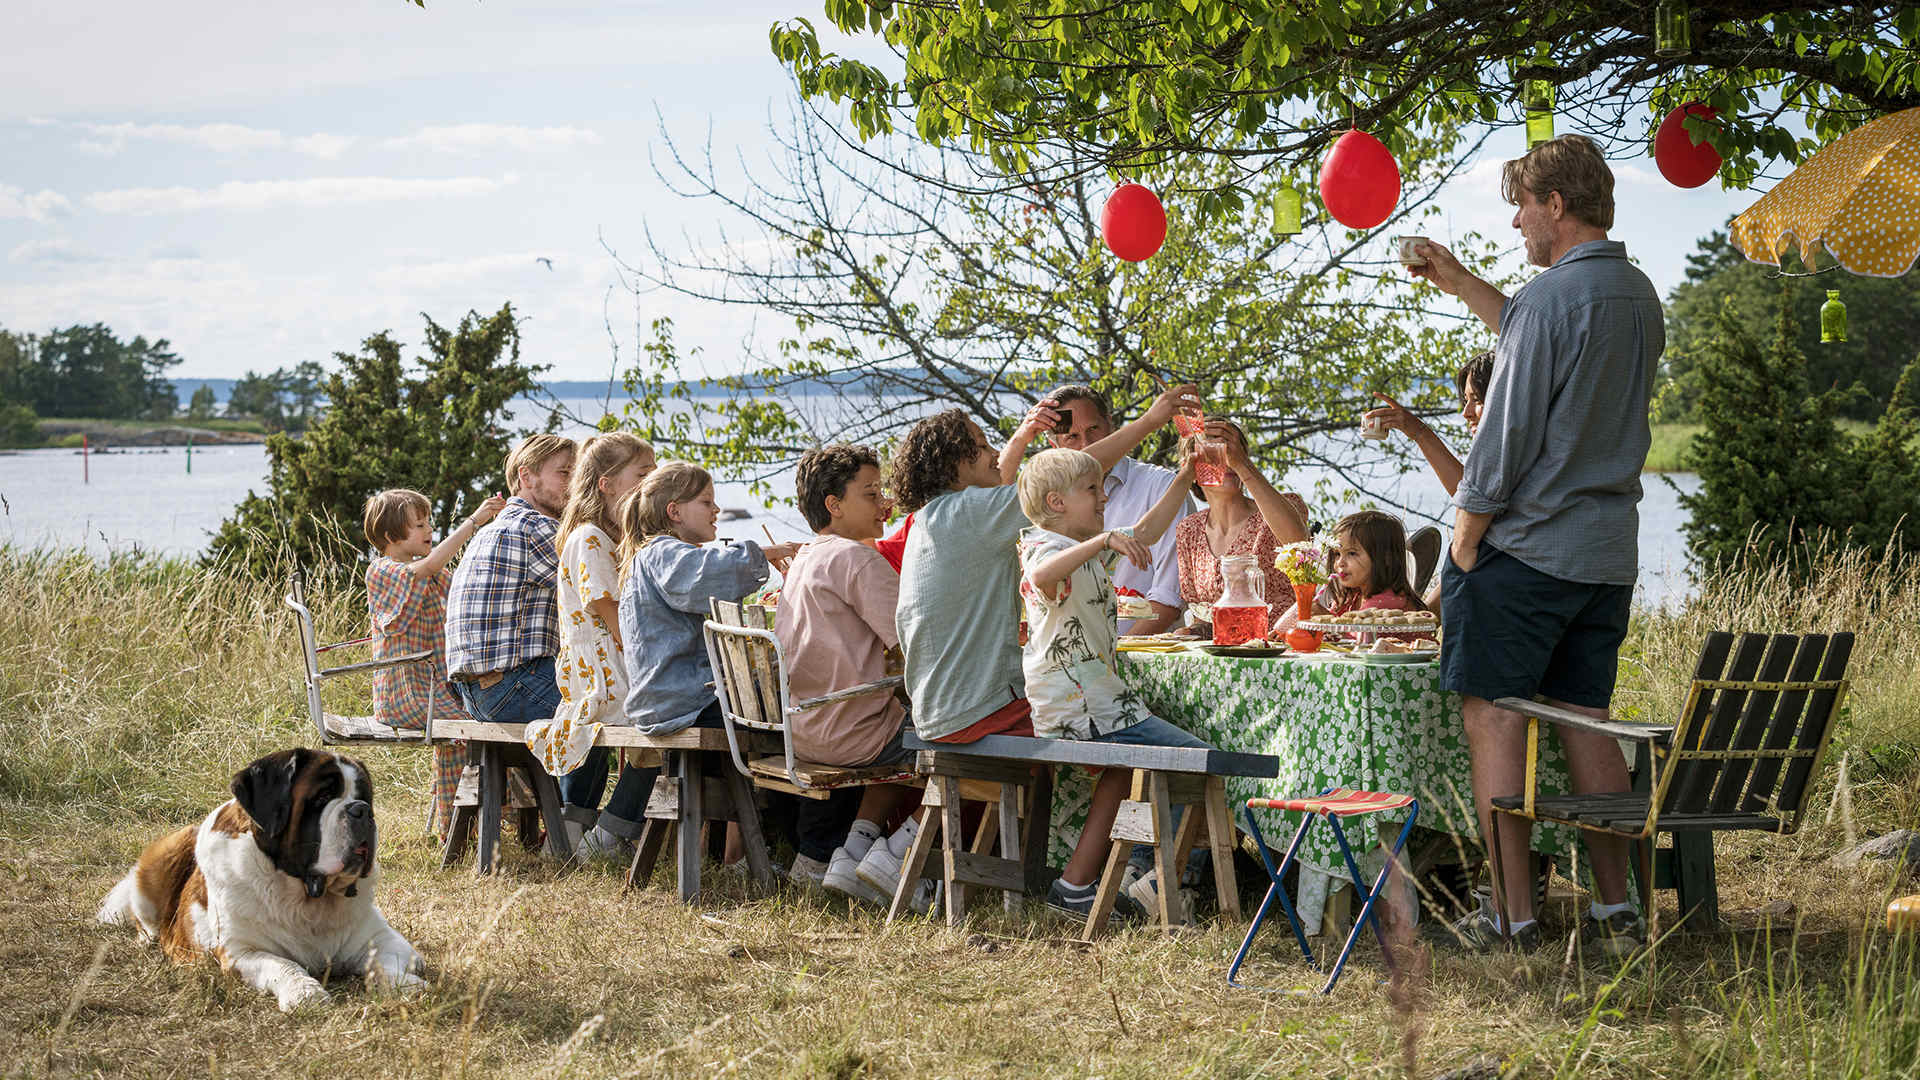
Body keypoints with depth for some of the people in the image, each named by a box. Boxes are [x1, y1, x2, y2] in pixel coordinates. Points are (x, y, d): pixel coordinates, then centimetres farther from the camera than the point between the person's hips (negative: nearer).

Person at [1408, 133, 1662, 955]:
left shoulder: (1549, 297, -15)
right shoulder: (1639, 295, 12)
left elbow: (1507, 433, -16)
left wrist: (1462, 544, -8)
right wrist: (1461, 287, 30)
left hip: (1525, 547, -8)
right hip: (1608, 550, 8)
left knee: (1494, 717, -1)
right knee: (1585, 719, 13)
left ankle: (1514, 917, -2)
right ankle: (1616, 911, 13)